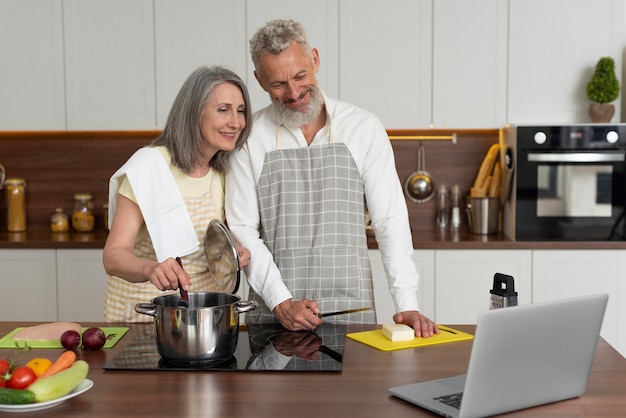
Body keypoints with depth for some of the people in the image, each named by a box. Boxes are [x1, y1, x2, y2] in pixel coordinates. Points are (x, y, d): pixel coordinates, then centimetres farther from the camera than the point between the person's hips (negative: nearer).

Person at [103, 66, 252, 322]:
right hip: (146, 308, -4)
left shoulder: (226, 172, 2)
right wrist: (151, 269, -41)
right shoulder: (148, 167, -15)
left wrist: (236, 251, -6)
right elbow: (113, 256, -21)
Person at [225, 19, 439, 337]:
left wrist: (407, 305, -11)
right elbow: (242, 229, -2)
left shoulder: (364, 128, -1)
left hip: (351, 309, 0)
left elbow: (390, 219, -3)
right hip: (273, 313, 0)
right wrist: (281, 303, -12)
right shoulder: (249, 137, -1)